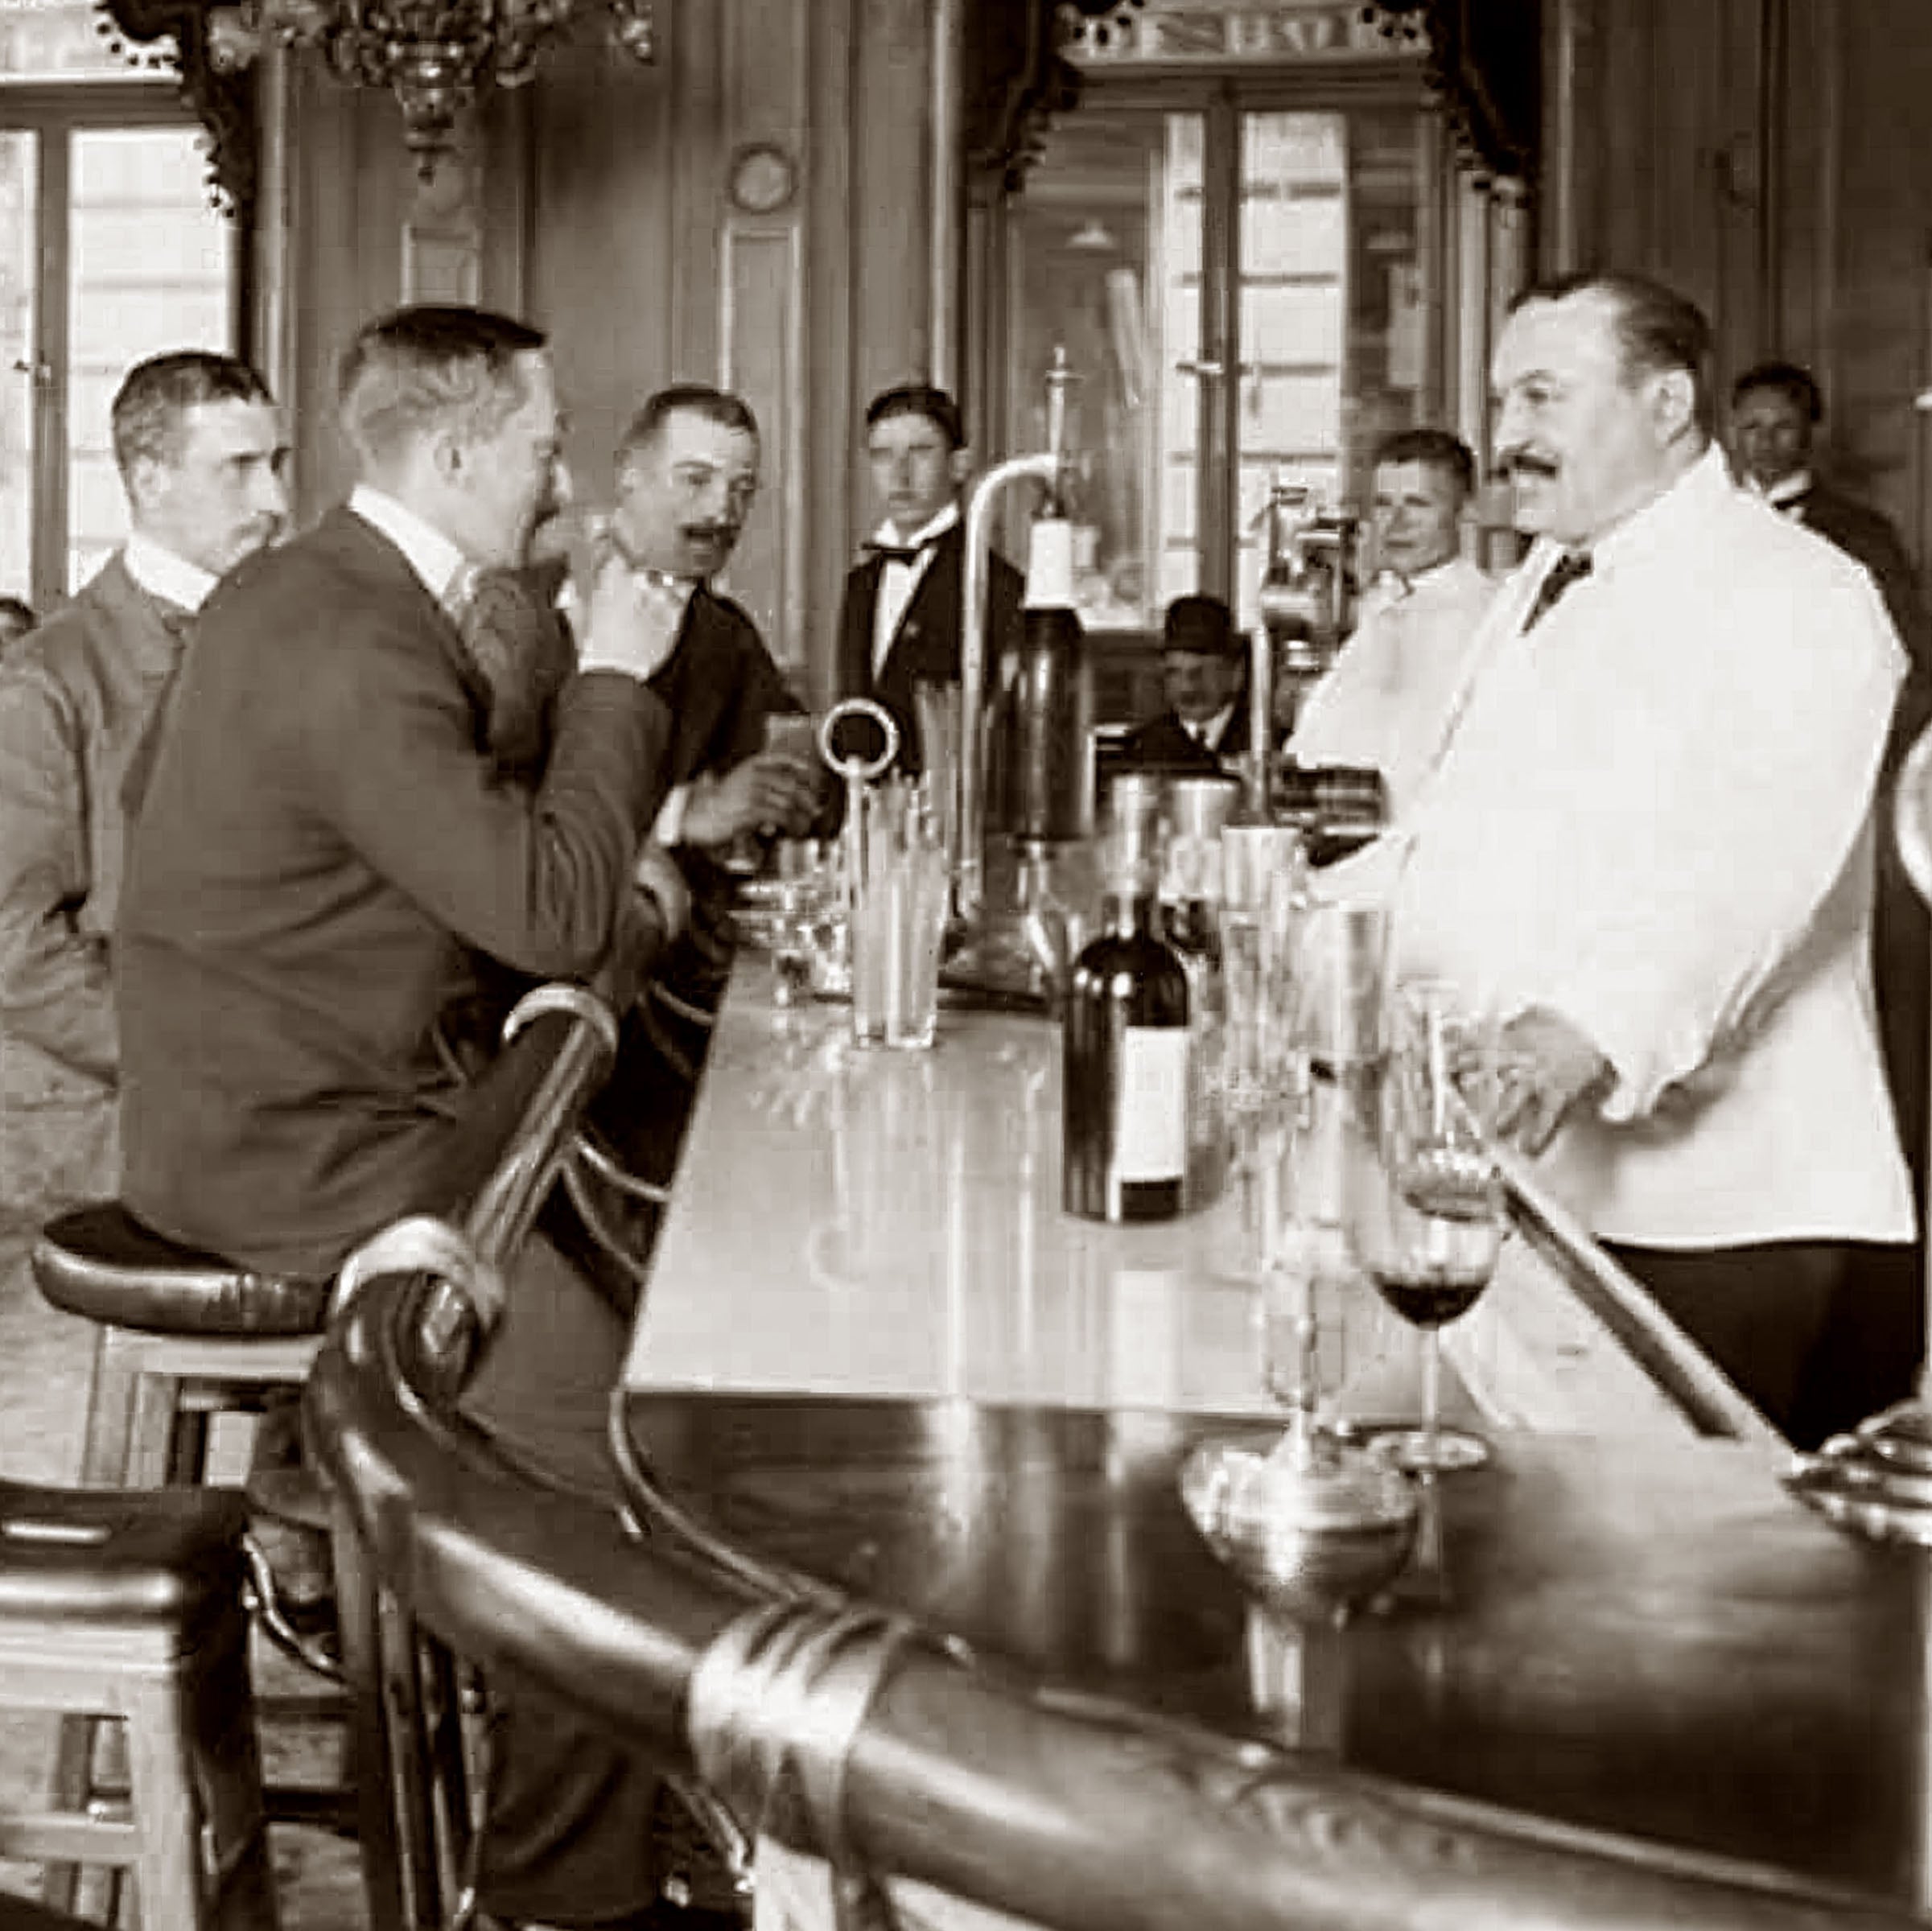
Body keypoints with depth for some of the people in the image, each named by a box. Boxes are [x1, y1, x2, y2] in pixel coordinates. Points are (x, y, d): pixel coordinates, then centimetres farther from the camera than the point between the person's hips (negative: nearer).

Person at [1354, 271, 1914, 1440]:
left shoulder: (1794, 599, -9)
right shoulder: (1546, 587, 21)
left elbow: (1741, 871, -26)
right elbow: (1458, 829, 26)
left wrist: (1586, 1033, -41)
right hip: (1520, 1175, 8)